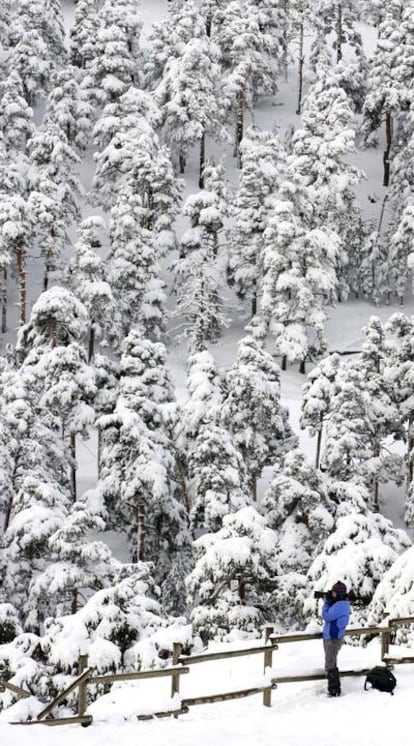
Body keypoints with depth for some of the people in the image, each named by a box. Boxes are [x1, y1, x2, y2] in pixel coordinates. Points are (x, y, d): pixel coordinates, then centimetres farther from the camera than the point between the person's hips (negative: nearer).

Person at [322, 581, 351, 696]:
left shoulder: (340, 605, -22)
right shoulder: (343, 603, 10)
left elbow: (326, 616, -20)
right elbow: (330, 616, 14)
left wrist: (327, 602, -9)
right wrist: (327, 601, 2)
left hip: (333, 638, -11)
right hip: (331, 637, 11)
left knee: (330, 665, -6)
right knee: (332, 664, 18)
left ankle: (334, 690, -2)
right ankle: (335, 688, 26)